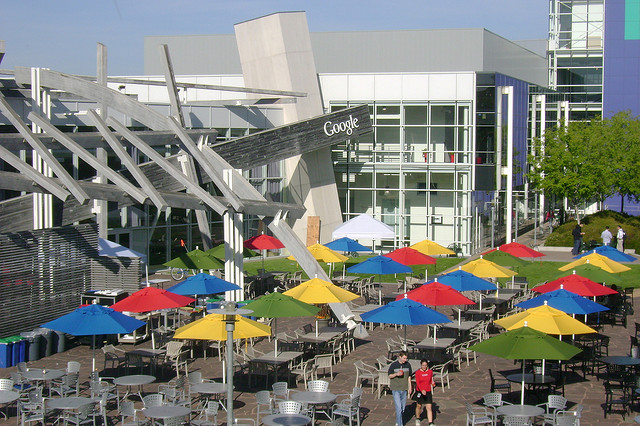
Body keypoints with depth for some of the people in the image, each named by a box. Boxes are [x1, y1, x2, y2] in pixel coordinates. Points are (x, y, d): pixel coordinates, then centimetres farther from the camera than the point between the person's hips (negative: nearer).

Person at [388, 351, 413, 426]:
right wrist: (396, 374, -19)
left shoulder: (408, 365, 2)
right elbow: (390, 376, 0)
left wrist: (410, 387, 10)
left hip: (404, 389, 4)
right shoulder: (393, 365, -8)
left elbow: (409, 376, 12)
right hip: (395, 389, -4)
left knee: (403, 408, 11)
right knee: (398, 408, -11)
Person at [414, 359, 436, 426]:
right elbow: (417, 383, -17)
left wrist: (433, 383, -8)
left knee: (429, 407, -6)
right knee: (419, 406, 13)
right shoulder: (418, 372, -9)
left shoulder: (430, 371, 0)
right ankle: (417, 419, 38)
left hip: (428, 392, 1)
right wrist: (422, 390, -33)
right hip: (419, 391, -1)